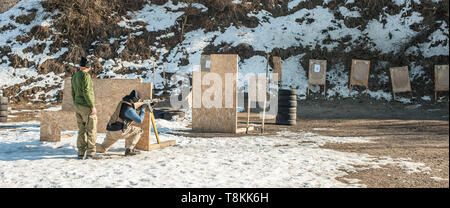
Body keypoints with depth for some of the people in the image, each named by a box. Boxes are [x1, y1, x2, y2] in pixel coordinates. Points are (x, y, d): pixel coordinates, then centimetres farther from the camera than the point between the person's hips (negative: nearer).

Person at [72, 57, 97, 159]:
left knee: (81, 130, 11)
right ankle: (90, 153, 0)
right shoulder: (85, 75, -13)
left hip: (78, 106, 8)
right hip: (87, 106, -8)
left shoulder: (74, 77, 13)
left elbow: (73, 93, 17)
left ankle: (81, 153, 13)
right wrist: (93, 106, -17)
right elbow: (86, 92, -20)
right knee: (91, 130, -1)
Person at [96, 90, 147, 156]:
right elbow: (140, 120, -13)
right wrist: (143, 109, -1)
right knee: (138, 131, 6)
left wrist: (141, 105, 22)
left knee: (102, 149, 24)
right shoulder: (129, 110, -15)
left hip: (110, 130, 9)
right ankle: (129, 150, -1)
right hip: (118, 131, -9)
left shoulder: (124, 102, 13)